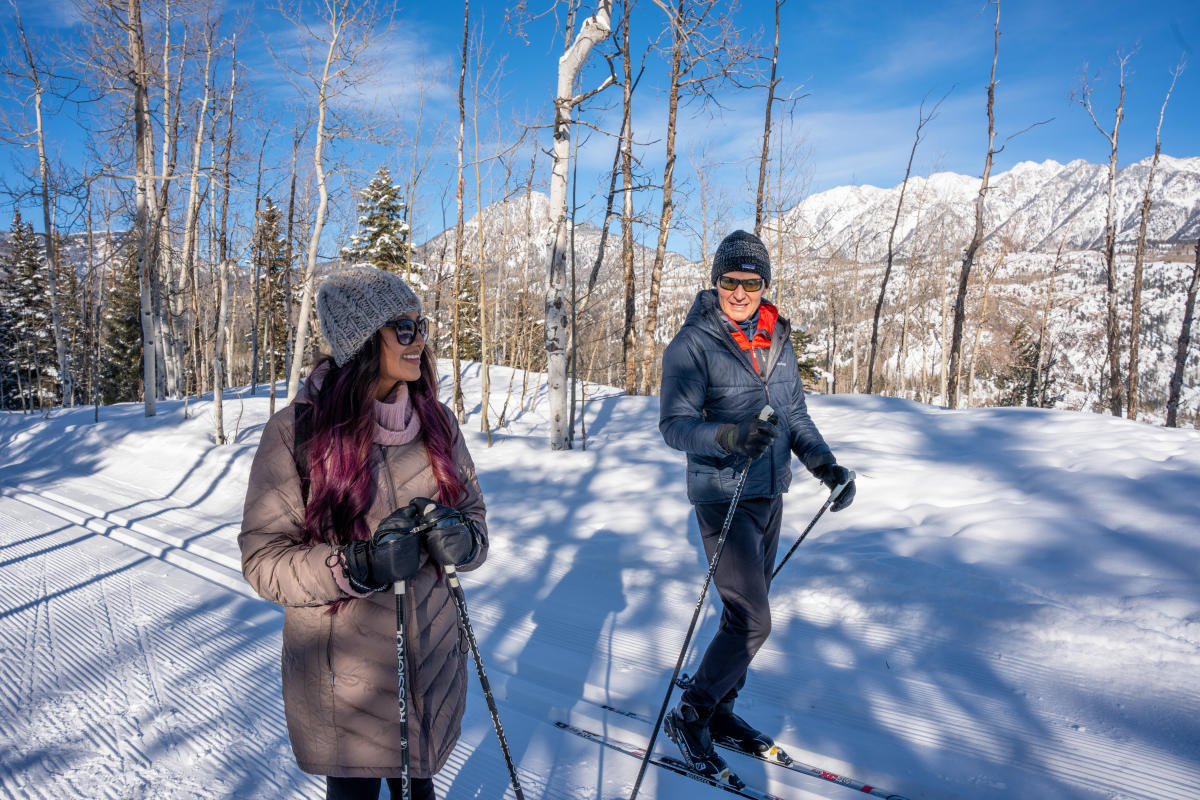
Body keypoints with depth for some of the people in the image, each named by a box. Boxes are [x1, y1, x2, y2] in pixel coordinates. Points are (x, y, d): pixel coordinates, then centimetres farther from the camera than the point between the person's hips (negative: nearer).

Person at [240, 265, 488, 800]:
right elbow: (263, 560, -12)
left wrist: (462, 540, -16)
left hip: (431, 663, 4)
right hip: (342, 676, -3)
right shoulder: (295, 433, -14)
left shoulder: (436, 421, -2)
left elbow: (472, 510, 7)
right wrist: (360, 564, -28)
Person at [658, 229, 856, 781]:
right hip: (723, 497, -7)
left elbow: (795, 414, 13)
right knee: (752, 621, -7)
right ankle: (688, 718, 14)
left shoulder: (777, 341, 7)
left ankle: (720, 712, 34)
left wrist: (824, 464, -1)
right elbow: (674, 425, -17)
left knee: (746, 612, 15)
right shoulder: (692, 344, -12)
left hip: (770, 494, 7)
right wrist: (729, 436, -34)